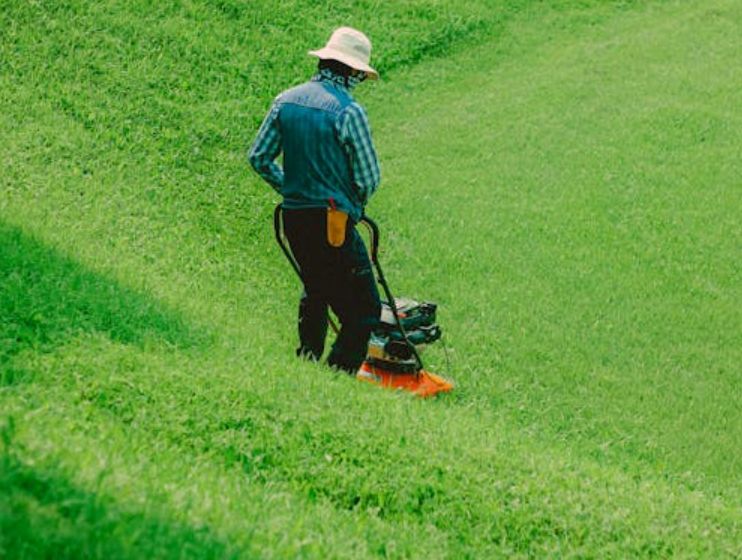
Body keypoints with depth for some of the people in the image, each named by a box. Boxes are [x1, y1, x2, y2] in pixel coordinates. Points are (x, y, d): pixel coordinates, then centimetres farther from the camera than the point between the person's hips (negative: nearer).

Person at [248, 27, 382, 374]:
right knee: (364, 308, -2)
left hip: (293, 216, 7)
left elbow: (259, 157, 10)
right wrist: (355, 204, 10)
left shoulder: (286, 101, 5)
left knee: (315, 292, 27)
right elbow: (369, 177, -11)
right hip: (333, 224, -7)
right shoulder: (349, 111, -13)